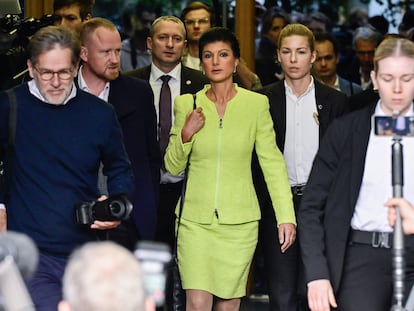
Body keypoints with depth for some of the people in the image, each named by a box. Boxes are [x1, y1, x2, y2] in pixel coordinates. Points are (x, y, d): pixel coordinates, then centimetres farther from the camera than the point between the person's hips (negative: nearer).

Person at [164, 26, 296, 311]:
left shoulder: (256, 104, -1)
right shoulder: (186, 104, 3)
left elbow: (272, 162, -2)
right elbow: (173, 167, 8)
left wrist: (286, 217, -9)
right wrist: (185, 135, -11)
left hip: (239, 221, 0)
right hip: (196, 220, 0)